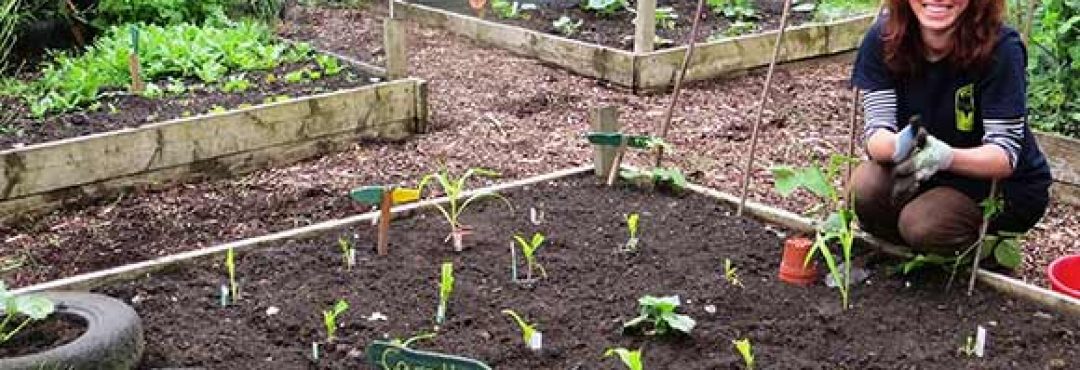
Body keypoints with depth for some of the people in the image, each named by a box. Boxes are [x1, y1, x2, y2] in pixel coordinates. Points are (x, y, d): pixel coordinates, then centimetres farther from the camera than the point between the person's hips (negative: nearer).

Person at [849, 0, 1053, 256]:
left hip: (1008, 185, -3)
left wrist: (945, 156, -45)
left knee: (922, 224, -29)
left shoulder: (1000, 48, -24)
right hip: (931, 177, 4)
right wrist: (899, 146, -43)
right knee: (865, 186, -25)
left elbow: (1005, 156, -25)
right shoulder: (884, 39, -15)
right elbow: (876, 133, -18)